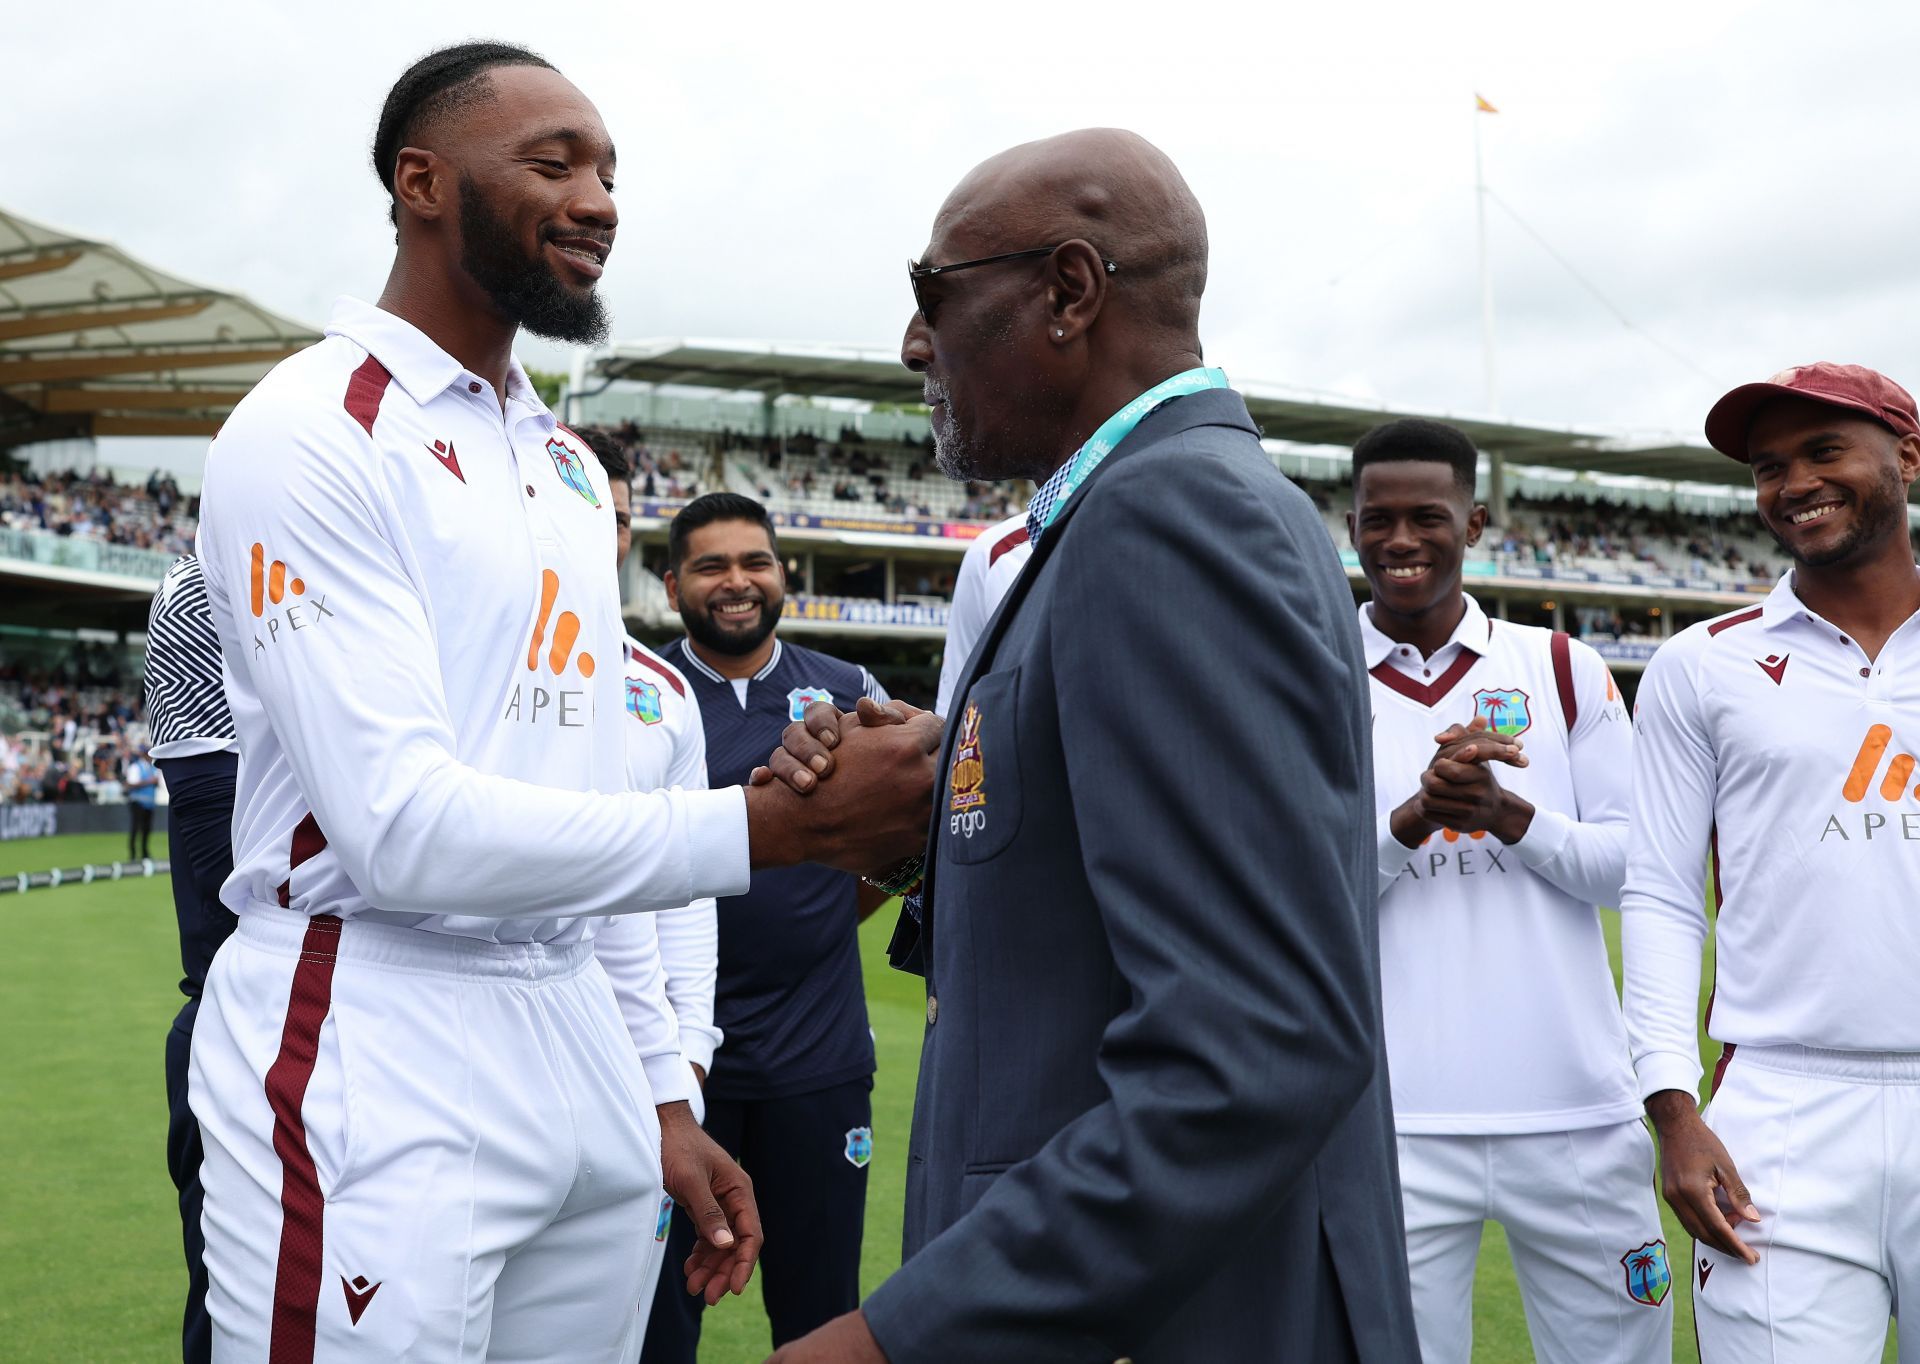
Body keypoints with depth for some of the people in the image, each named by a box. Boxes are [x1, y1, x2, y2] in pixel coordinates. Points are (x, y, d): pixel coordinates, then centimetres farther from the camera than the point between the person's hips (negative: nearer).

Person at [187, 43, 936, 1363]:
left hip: (580, 1043, 7)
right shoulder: (311, 434, -10)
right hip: (374, 1062, -7)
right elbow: (404, 828, -19)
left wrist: (657, 1098, 13)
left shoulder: (569, 464, 15)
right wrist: (770, 825, -22)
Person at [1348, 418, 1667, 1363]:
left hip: (1577, 1116, 2)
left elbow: (1636, 863, 4)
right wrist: (1413, 817, -17)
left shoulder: (1563, 670, 7)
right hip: (1397, 1128, -1)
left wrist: (1509, 815, -13)